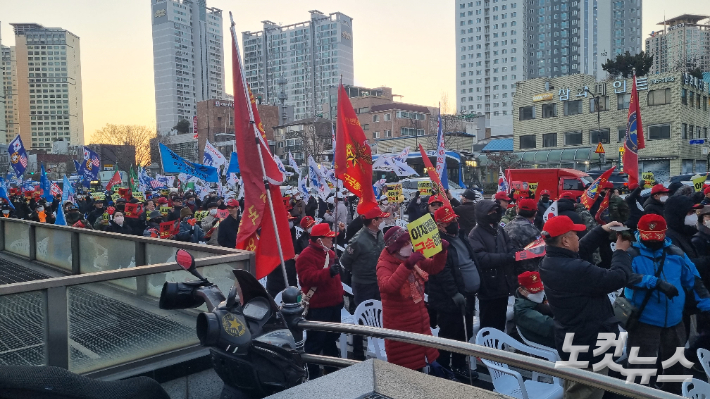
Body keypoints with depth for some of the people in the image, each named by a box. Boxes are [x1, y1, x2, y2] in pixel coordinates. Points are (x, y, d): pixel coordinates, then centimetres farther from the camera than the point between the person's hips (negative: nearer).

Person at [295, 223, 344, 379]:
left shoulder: (330, 253, 13)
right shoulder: (306, 256, -17)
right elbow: (308, 278, -31)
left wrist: (339, 295, 22)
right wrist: (328, 272, -42)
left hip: (333, 303, 9)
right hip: (317, 307, -9)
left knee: (331, 337, 20)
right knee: (315, 341, -2)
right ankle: (312, 373, 9)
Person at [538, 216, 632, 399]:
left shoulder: (548, 261, -5)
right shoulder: (576, 269, -34)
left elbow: (580, 249, 13)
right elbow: (618, 277, -22)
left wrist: (602, 230, 14)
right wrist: (621, 251, -5)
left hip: (570, 342, 9)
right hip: (590, 346, -9)